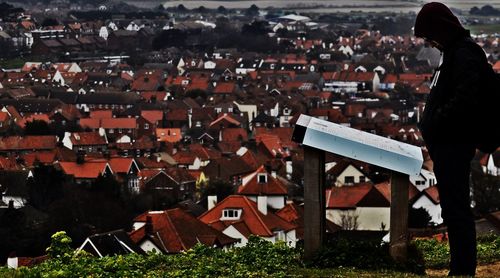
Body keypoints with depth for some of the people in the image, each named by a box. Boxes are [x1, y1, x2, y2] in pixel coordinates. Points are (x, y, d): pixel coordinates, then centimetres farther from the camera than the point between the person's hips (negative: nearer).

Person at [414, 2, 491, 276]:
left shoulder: (465, 53, -15)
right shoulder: (453, 51, 16)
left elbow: (465, 100, -26)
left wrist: (435, 124, -17)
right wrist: (430, 125, 10)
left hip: (454, 143, -10)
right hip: (448, 143, 11)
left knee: (456, 210, -8)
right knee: (454, 209, 15)